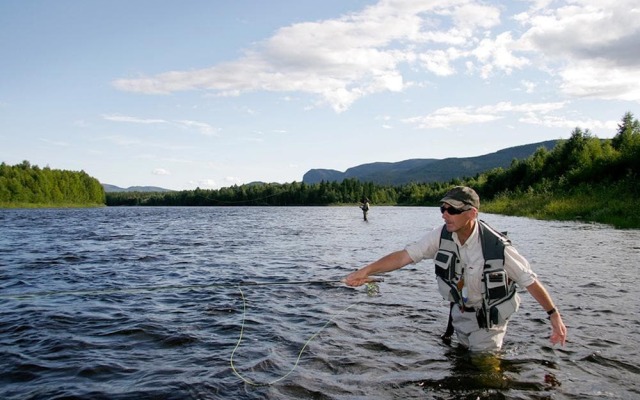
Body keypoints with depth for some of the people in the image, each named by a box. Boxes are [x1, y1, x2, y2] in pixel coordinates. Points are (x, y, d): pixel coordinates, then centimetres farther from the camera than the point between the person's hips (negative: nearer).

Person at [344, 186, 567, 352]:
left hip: (488, 319, -5)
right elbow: (404, 256, -23)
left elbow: (529, 281, -18)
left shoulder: (497, 246, -29)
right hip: (460, 314, 5)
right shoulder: (442, 236, -19)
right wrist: (366, 271, -34)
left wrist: (554, 315, -16)